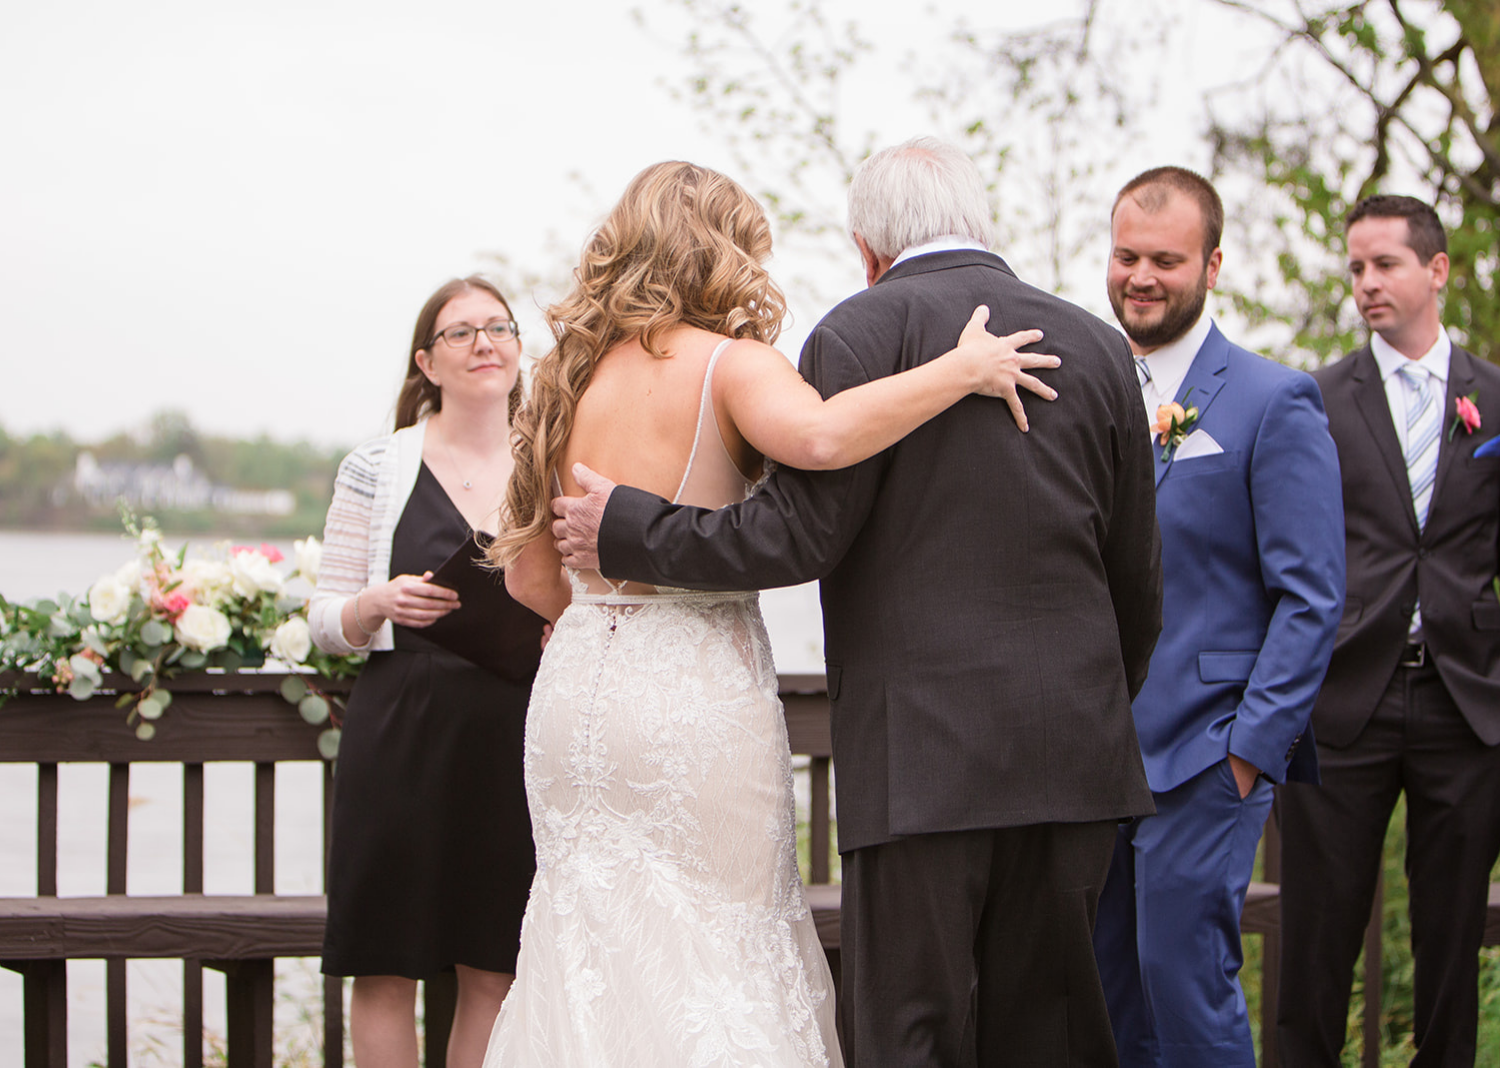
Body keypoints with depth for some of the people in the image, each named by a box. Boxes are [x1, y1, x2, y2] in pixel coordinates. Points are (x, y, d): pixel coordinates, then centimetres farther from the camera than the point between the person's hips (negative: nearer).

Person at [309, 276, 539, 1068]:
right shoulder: (377, 468, 4)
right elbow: (326, 622, 5)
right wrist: (378, 604, -16)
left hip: (517, 734, 2)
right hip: (402, 732, -2)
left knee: (494, 970, 5)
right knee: (388, 965, 0)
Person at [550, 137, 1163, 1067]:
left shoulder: (863, 333, -6)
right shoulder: (1099, 347, 11)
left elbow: (800, 534, -12)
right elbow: (1138, 583, 15)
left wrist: (625, 531, 0)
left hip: (923, 752, -5)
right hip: (1077, 753, 5)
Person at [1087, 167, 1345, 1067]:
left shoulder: (1272, 404, -7)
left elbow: (1312, 596, -9)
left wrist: (1253, 747, -14)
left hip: (1204, 753, -6)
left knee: (1187, 983, -6)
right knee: (1107, 995, 10)